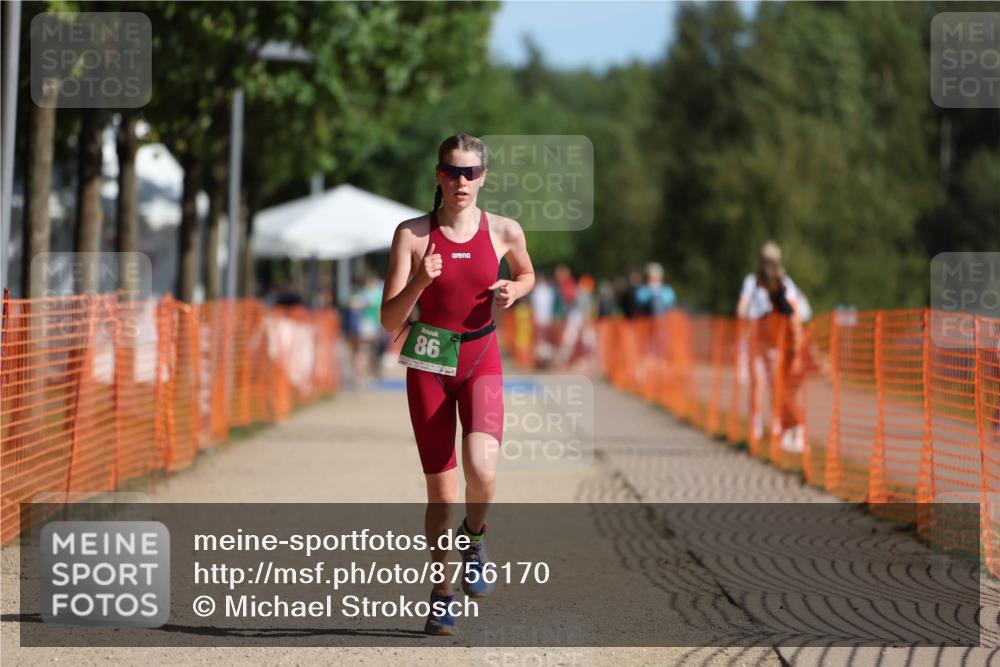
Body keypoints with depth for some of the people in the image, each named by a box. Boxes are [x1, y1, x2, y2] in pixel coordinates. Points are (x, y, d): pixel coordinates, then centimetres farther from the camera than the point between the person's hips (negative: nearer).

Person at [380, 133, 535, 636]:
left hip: (481, 362, 0)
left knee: (480, 472, -24)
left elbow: (526, 275, 19)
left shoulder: (505, 232, -4)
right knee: (441, 492, 5)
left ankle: (474, 538, 9)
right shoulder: (412, 233, -8)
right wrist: (419, 283, -28)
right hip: (428, 367, 0)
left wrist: (513, 291, -4)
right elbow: (390, 321, -10)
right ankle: (442, 593, 24)